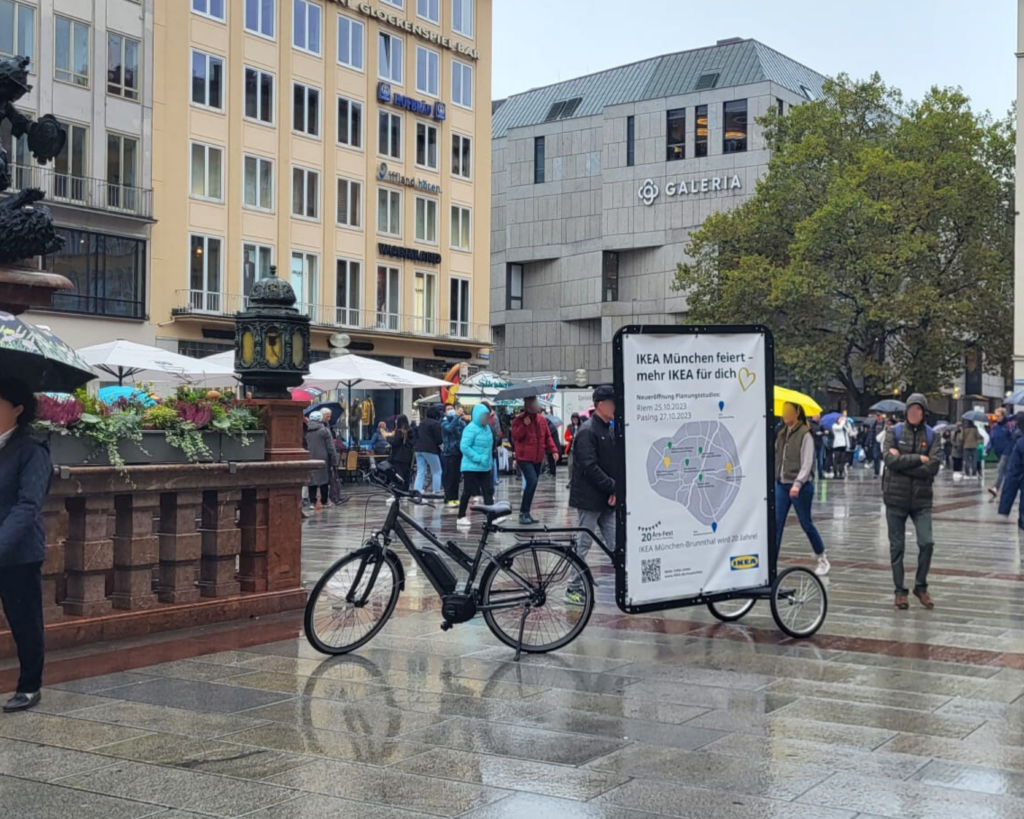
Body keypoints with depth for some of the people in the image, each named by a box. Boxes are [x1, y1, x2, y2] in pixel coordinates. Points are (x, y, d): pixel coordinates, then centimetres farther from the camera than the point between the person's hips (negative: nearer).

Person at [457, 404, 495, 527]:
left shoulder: (487, 427, 9)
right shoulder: (471, 428, -16)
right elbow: (464, 447, -23)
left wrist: (489, 460, 10)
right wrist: (478, 458, -22)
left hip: (485, 467, 8)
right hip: (471, 467, -8)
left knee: (488, 491, 3)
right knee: (468, 492, 1)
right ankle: (461, 517, 12)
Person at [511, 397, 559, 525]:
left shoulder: (541, 419, 9)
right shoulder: (519, 419, -6)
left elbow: (547, 436, 14)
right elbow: (515, 436, -16)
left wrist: (553, 450, 1)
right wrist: (524, 425, -26)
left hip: (538, 459, 7)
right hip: (524, 458, -6)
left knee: (532, 483, 10)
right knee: (532, 481, -22)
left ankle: (526, 513, 19)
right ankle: (523, 513, -16)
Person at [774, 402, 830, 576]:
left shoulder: (805, 435, -11)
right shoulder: (782, 434, 11)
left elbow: (807, 464, -17)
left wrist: (797, 484, -27)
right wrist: (774, 479, 11)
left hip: (800, 487, -6)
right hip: (781, 485, 6)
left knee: (806, 524, 6)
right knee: (776, 525, -2)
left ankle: (823, 560, 25)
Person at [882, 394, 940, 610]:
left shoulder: (932, 436, 3)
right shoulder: (894, 432, 2)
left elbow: (933, 468, -10)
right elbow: (890, 460, -14)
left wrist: (902, 462, -13)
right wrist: (918, 459, -13)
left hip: (921, 498, 0)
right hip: (896, 497, 0)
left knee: (926, 542, -10)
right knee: (897, 547, 6)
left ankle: (921, 586, 11)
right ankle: (900, 591, 18)